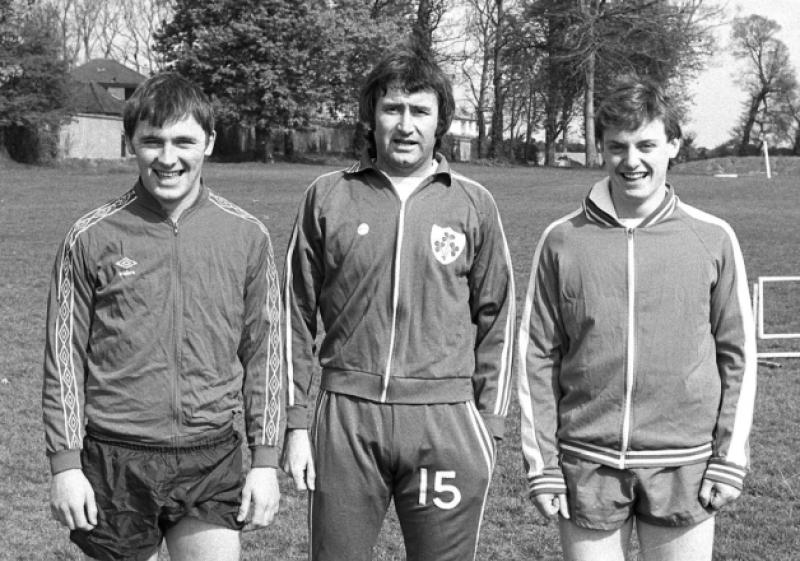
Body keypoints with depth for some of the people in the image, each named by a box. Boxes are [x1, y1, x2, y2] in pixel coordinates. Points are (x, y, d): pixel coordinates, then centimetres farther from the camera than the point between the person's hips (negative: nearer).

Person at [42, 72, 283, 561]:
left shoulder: (247, 236, 1)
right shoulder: (91, 239, -2)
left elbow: (264, 354, 5)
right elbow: (65, 358, 2)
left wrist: (266, 462, 3)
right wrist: (66, 464, -1)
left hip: (212, 460, 1)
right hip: (115, 462, 0)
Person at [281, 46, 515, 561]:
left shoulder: (474, 204, 4)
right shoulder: (328, 197, 4)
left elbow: (495, 321, 7)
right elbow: (298, 315, 7)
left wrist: (489, 425, 3)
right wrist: (297, 422, 3)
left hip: (445, 421, 0)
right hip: (347, 418, 1)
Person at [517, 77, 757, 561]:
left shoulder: (713, 239, 0)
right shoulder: (563, 240, 0)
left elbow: (737, 354, 4)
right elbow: (538, 357, 2)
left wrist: (730, 457, -1)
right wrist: (541, 464, 0)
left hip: (684, 466, 0)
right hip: (588, 466, 0)